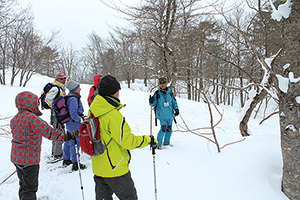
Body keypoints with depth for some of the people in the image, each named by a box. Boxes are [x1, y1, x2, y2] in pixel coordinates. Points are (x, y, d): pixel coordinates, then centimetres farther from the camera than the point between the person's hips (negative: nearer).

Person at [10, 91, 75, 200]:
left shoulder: (16, 118, 5)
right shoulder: (31, 117, -23)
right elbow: (48, 131, -27)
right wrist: (65, 136, -24)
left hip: (17, 157, 9)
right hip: (29, 159, -9)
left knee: (24, 184, 25)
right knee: (30, 187, 4)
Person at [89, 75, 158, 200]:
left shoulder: (93, 111, -1)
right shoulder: (113, 116, -27)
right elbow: (127, 141, -24)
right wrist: (148, 140, -11)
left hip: (98, 167, 8)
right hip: (115, 169, -8)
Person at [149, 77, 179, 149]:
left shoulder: (170, 92, 5)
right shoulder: (157, 93, -4)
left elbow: (174, 101, 17)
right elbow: (154, 104, -2)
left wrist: (176, 109, 8)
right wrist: (151, 102, -23)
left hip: (170, 114, 5)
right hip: (162, 115, -4)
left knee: (169, 129, 12)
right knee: (163, 129, -15)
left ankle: (166, 142, 31)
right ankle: (159, 144, -1)